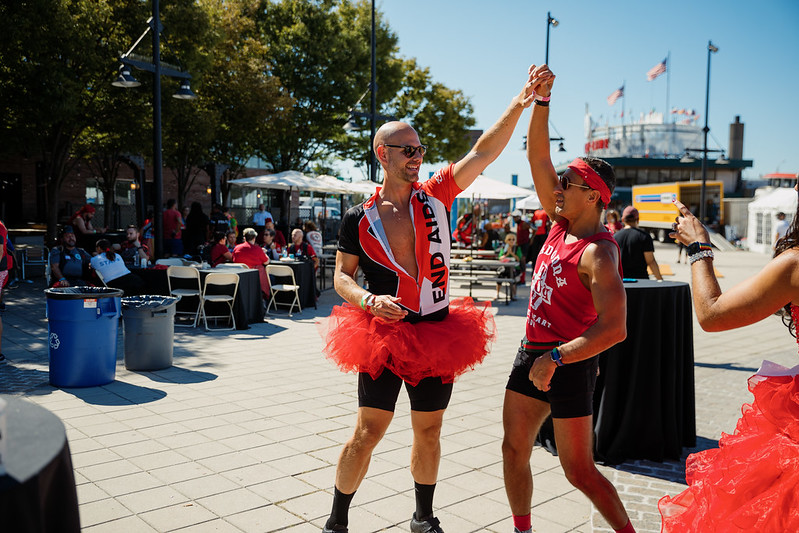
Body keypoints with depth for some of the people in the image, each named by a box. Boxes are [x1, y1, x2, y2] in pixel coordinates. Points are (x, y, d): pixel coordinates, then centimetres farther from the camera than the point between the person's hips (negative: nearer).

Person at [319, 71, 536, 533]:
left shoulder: (435, 197, 2)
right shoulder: (359, 218, -2)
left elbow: (484, 153, -5)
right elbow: (342, 275, 3)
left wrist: (521, 104, -15)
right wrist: (369, 300, -18)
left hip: (438, 335, 3)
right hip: (384, 336, -2)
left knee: (429, 432, 15)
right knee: (369, 432, 2)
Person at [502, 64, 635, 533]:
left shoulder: (598, 252, -18)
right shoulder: (561, 225, 5)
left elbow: (614, 328, -27)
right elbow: (538, 158, 5)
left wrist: (556, 358, -30)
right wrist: (541, 100, -3)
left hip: (568, 363, -8)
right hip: (534, 353, 8)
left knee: (580, 470, 2)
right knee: (514, 450, 13)